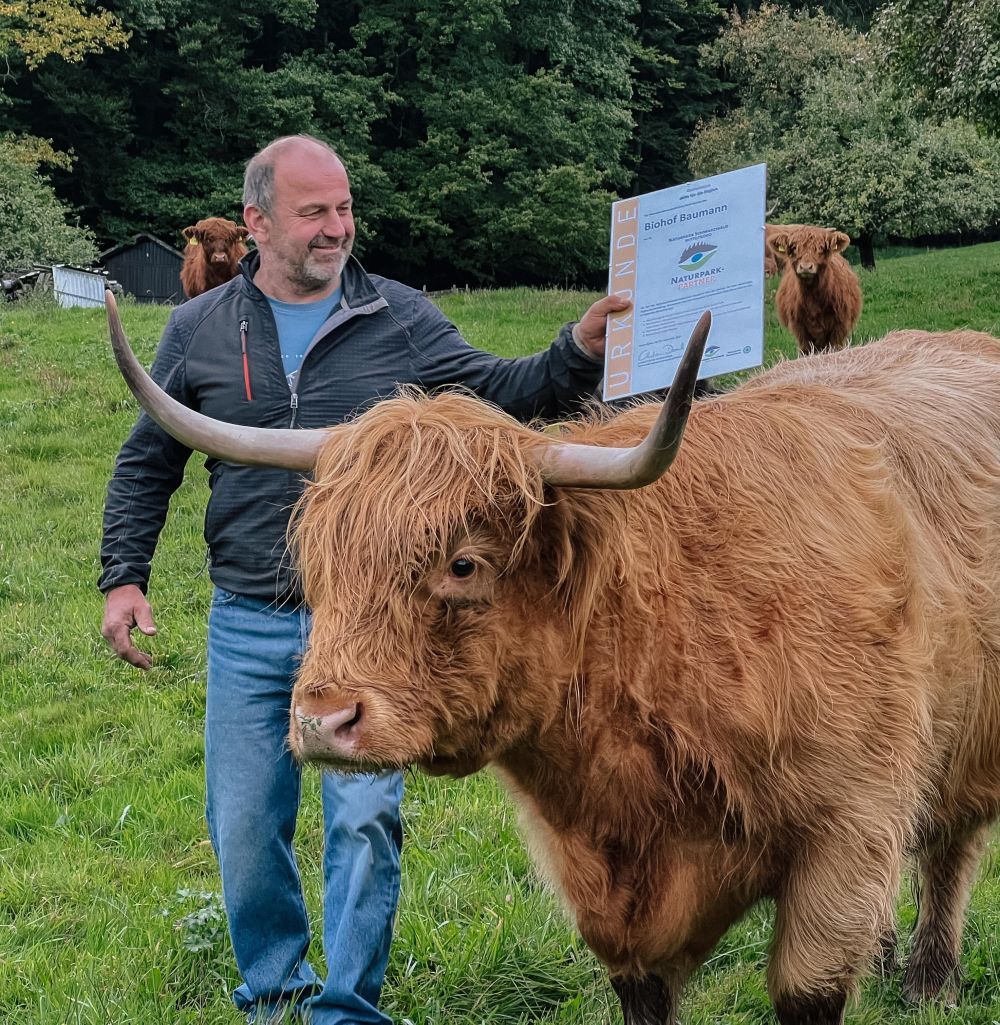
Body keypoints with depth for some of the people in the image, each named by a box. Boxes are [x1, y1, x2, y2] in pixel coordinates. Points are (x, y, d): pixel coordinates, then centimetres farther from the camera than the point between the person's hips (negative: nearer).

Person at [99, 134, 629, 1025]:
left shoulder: (402, 321, 2)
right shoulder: (199, 332, 5)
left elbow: (501, 392, 0)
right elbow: (146, 465, 12)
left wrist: (579, 350, -18)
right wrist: (123, 577, 5)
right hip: (247, 625, 2)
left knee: (365, 819, -5)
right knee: (244, 827, 10)